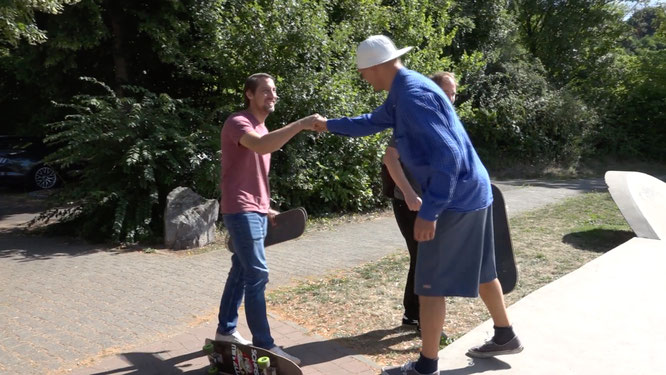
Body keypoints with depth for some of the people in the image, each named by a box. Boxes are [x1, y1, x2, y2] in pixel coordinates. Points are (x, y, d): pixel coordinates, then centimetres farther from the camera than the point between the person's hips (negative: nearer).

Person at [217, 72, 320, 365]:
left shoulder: (262, 129, 18)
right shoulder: (238, 123, -12)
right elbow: (262, 146, -35)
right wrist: (299, 125, -37)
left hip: (256, 211, 9)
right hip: (241, 211, -9)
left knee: (241, 271, 14)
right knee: (257, 275, -10)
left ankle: (226, 330, 27)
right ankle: (265, 345, -3)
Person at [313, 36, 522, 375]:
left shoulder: (413, 95, -21)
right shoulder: (402, 93, 11)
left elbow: (448, 155, -27)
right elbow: (372, 122, 29)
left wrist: (428, 212, -26)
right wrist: (329, 125, 35)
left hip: (455, 198, -10)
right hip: (473, 192, 10)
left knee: (430, 284, 0)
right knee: (481, 271, 22)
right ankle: (505, 337, 39)